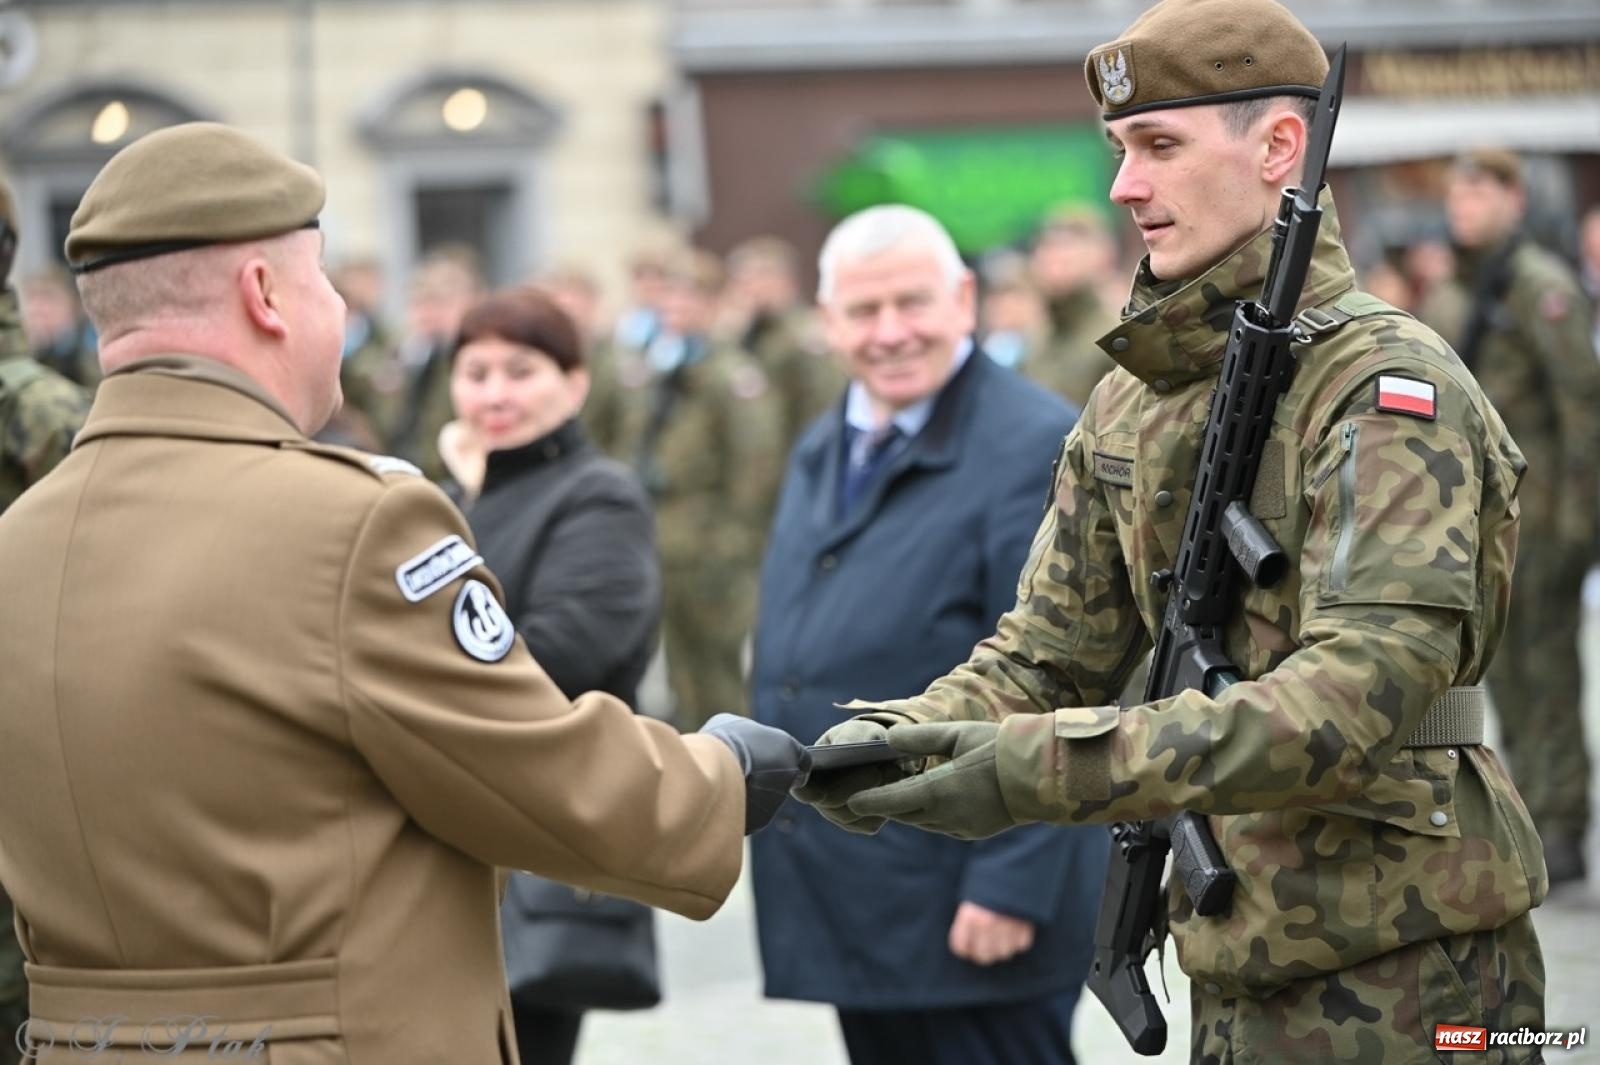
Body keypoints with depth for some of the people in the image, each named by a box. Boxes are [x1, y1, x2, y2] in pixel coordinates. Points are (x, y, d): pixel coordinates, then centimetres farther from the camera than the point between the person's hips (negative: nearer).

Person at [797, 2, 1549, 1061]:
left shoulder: (1389, 387, -15)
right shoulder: (1132, 404, 10)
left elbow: (1362, 688, -28)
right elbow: (1048, 653, 10)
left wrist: (1046, 771, -35)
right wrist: (903, 737, -13)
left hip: (1398, 975, -7)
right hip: (1240, 974, 7)